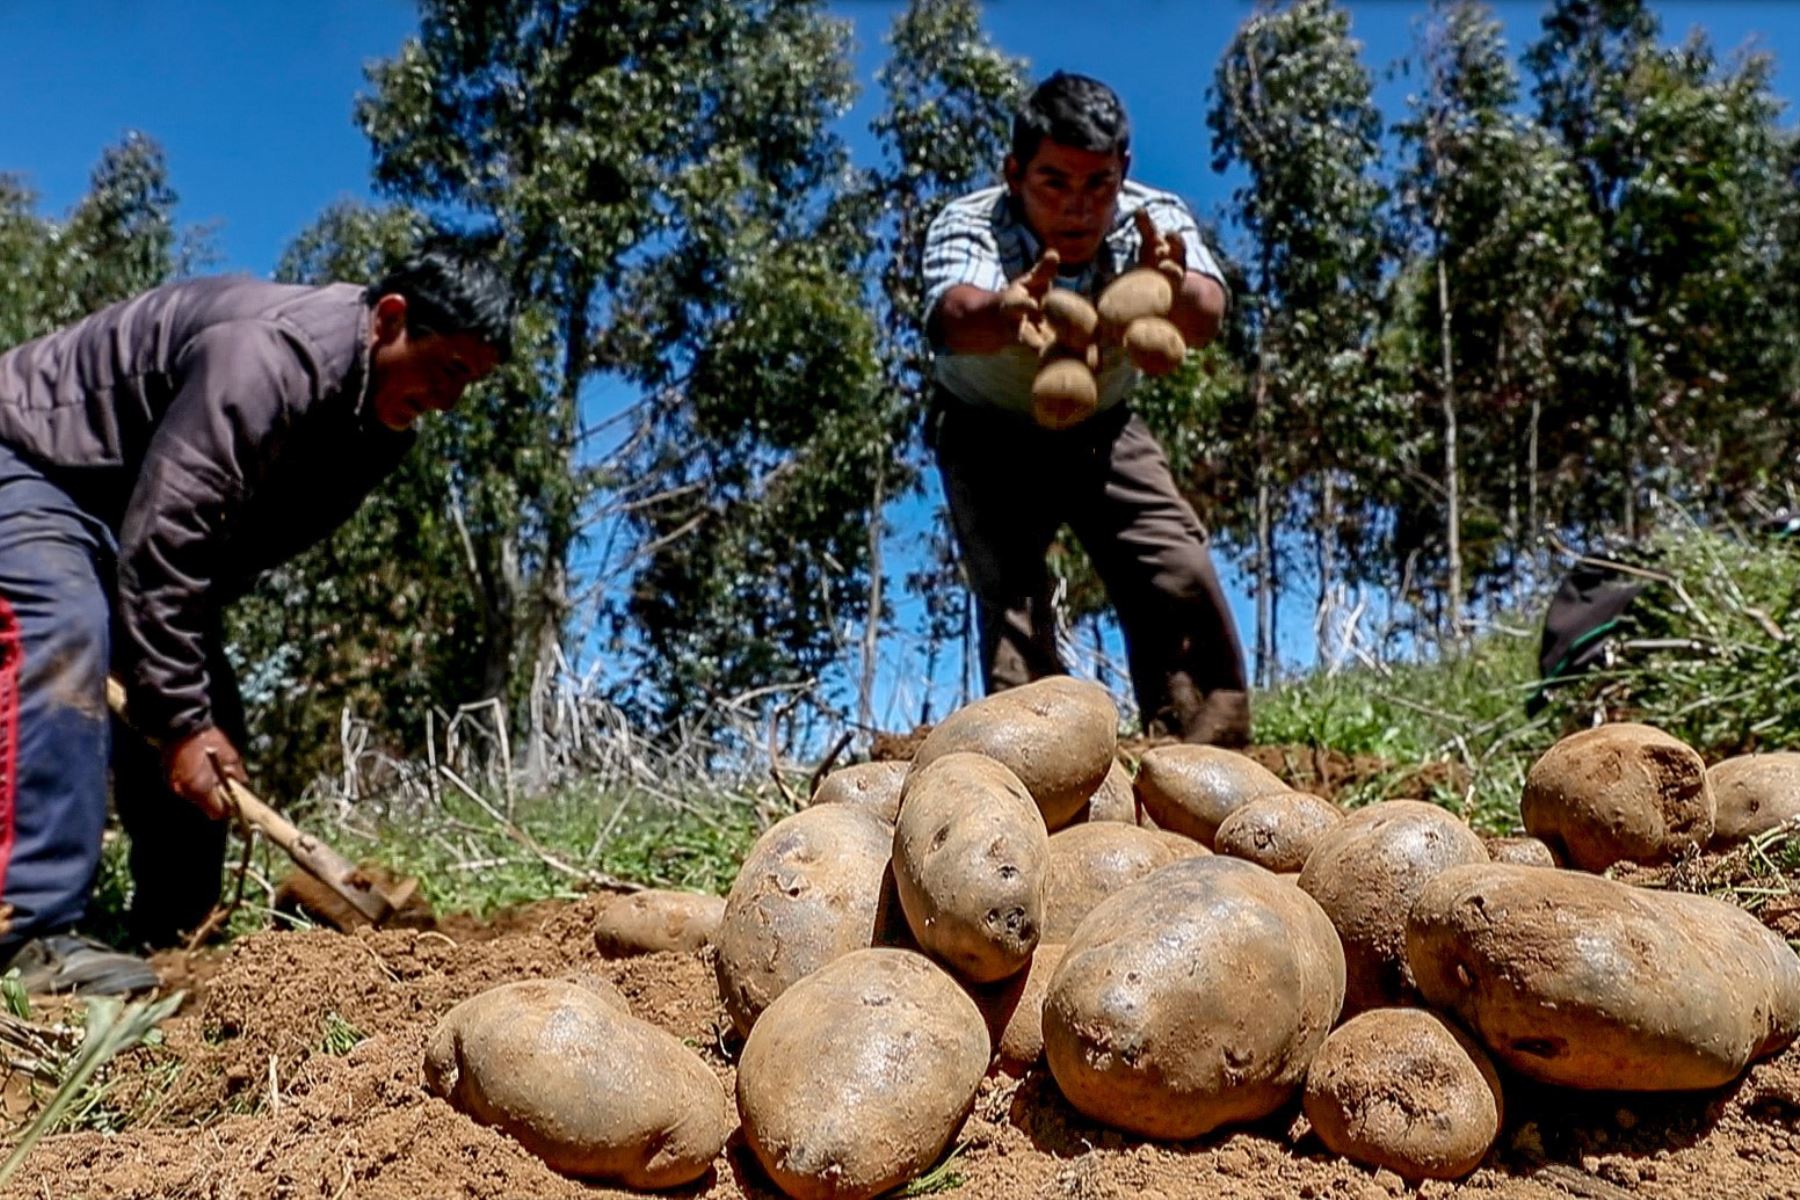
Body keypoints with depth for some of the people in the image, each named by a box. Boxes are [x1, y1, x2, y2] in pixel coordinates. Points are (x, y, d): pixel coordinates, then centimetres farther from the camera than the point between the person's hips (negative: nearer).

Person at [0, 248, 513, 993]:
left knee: (206, 715, 1)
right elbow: (162, 542, -36)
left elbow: (244, 549, 3)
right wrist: (178, 718, -32)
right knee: (62, 633, -33)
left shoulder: (376, 419, -3)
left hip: (124, 501, 9)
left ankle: (174, 935, 9)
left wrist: (202, 716, -2)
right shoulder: (269, 354, -34)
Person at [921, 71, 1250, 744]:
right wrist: (1003, 313, -76)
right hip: (989, 435, -2)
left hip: (1103, 428, 2)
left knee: (1182, 579, -9)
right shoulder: (968, 227, -29)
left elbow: (1206, 317, -44)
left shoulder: (1154, 221, -24)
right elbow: (954, 316, -52)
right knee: (1009, 595, -18)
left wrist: (1172, 291, -68)